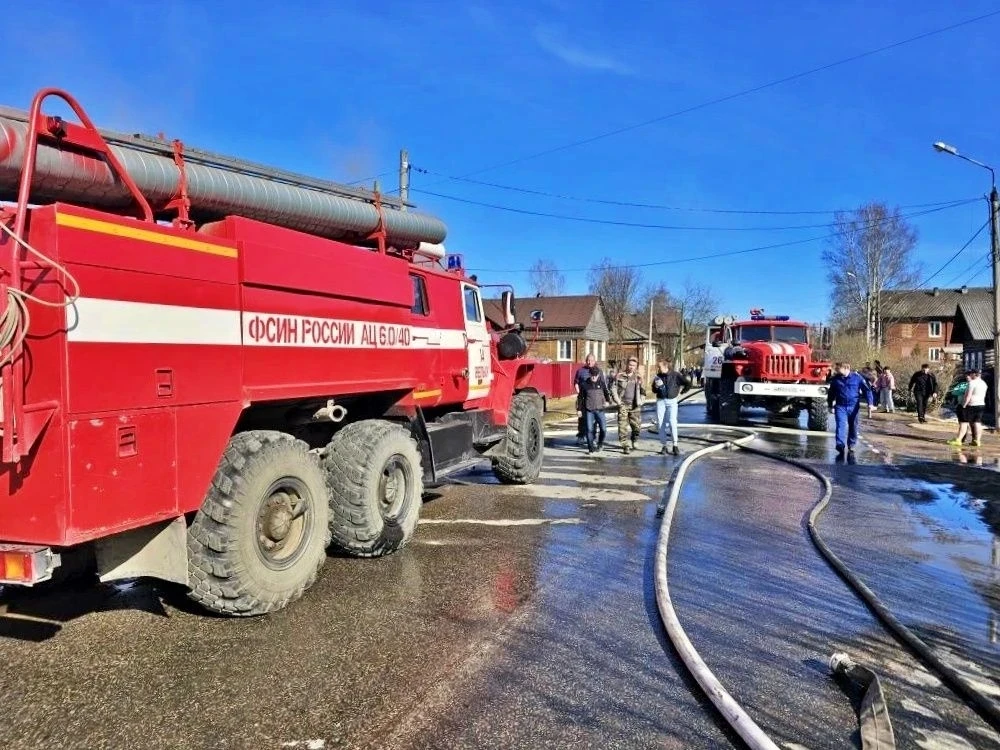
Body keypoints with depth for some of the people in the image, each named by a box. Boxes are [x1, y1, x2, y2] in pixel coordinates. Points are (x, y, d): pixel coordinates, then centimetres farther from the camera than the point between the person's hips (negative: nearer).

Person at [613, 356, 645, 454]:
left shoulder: (638, 378, 10)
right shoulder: (620, 376, 0)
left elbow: (643, 391, 19)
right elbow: (614, 390, 1)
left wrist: (641, 401, 6)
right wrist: (618, 402, -7)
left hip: (635, 406, 3)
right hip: (623, 405, -2)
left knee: (637, 426, 3)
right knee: (623, 427, -6)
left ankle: (633, 442, 27)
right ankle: (626, 446, -1)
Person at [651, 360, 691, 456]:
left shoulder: (676, 375, -4)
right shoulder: (658, 376, 6)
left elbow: (687, 382, 5)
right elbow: (654, 391, 14)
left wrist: (681, 391, 9)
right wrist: (656, 386, -7)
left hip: (672, 401, -3)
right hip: (661, 401, 3)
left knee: (672, 422, -16)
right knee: (660, 423, 0)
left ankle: (675, 445, -7)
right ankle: (664, 446, 8)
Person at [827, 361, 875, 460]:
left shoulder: (857, 377, -3)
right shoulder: (835, 379, 3)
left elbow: (867, 390, 0)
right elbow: (831, 393, 17)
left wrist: (870, 404, -9)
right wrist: (831, 406, 21)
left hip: (854, 407, 0)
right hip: (840, 407, 0)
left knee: (853, 429, 9)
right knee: (841, 427, -13)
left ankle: (851, 449, 23)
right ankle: (840, 448, -15)